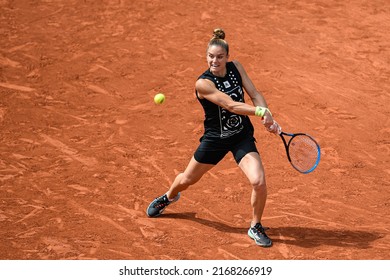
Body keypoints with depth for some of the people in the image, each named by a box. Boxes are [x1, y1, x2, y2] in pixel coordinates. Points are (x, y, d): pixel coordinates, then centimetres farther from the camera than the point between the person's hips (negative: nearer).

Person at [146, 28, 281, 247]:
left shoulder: (236, 67, -7)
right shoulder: (203, 83, -23)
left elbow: (255, 94, -6)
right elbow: (231, 105, -32)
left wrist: (269, 118, -22)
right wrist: (261, 111, -42)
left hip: (242, 136, 2)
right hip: (215, 138, -2)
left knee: (259, 182, -18)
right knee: (188, 179, 19)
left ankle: (256, 227, 7)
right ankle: (169, 196, 57)